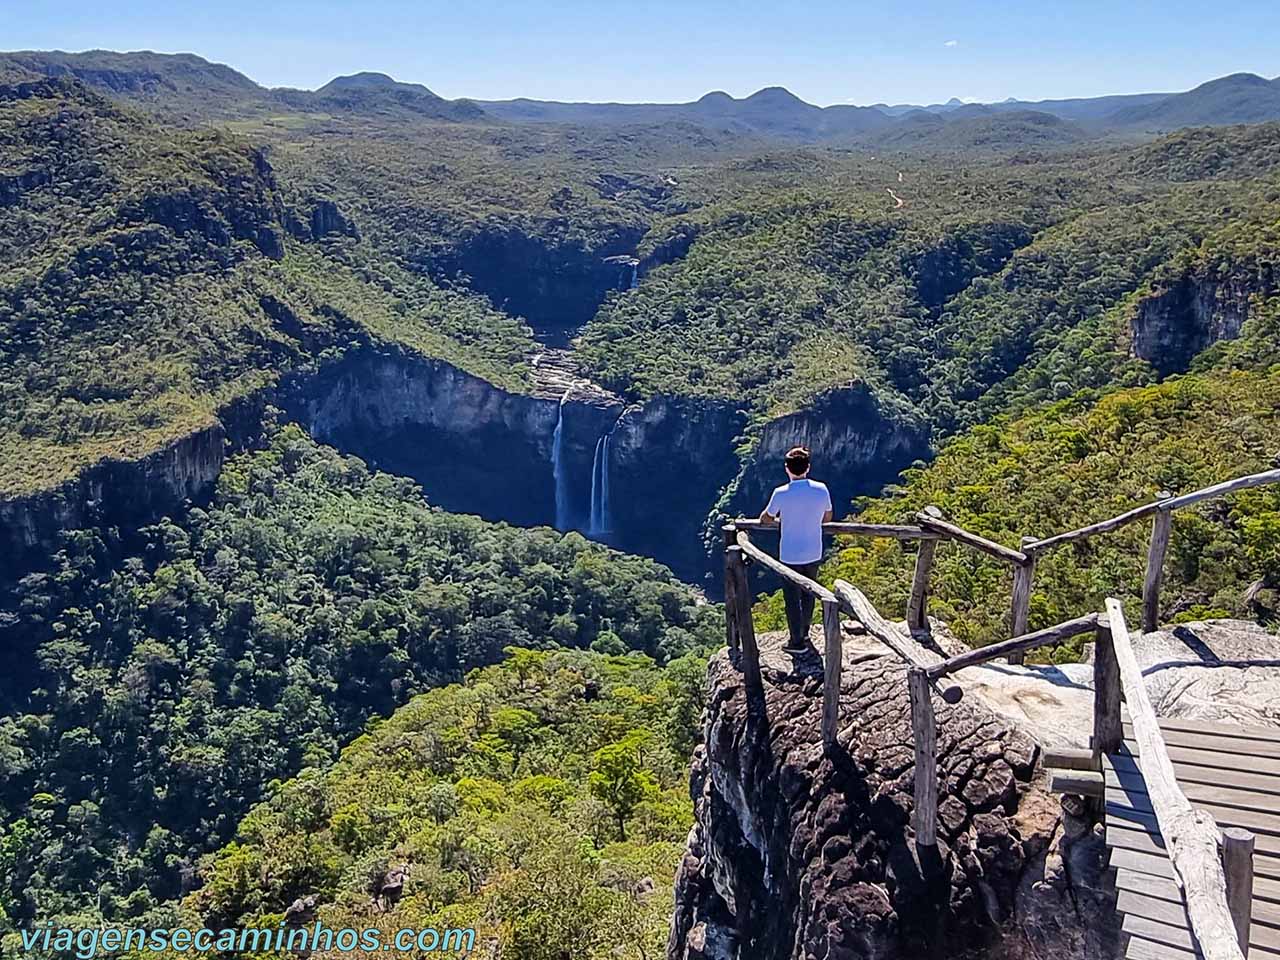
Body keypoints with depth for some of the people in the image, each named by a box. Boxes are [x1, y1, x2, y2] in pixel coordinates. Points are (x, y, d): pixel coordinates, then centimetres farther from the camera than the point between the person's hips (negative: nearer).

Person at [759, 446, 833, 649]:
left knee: (792, 599, 9)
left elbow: (765, 519, -4)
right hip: (814, 554, 4)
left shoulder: (781, 493, -19)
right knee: (808, 594, 22)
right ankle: (804, 632, 38)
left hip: (790, 556, -4)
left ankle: (797, 641, 18)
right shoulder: (821, 489, -10)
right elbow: (827, 518, 6)